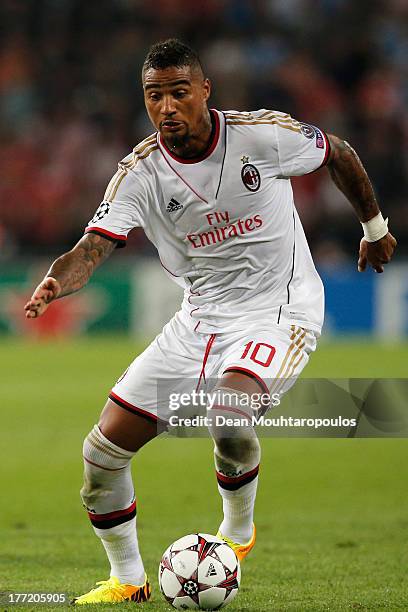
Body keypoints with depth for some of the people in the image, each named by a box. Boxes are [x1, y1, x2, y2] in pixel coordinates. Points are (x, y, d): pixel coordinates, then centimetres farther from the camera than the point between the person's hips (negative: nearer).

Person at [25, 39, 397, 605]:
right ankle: (128, 579, 20)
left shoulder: (264, 134, -14)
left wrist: (375, 227, 17)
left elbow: (339, 155, 5)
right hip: (200, 318, 4)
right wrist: (55, 283, -43)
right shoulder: (140, 172, -9)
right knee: (103, 450, -3)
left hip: (279, 309, -4)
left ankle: (238, 530, -4)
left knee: (229, 408, -35)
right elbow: (93, 247, -20)